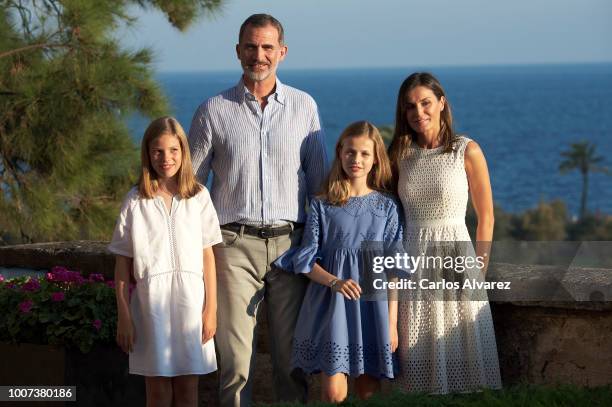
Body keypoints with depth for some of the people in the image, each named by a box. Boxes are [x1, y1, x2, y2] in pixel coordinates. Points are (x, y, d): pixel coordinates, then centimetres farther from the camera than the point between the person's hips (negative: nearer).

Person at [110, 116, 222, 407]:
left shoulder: (198, 197, 4)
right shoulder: (136, 201, 2)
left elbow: (208, 257, 5)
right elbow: (123, 264, 3)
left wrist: (211, 308, 0)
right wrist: (123, 317, -1)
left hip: (190, 299, 1)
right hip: (151, 301, -1)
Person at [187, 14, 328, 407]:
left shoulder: (304, 106, 9)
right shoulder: (214, 111, 5)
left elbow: (318, 180, 14)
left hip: (290, 242, 1)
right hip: (235, 243, -1)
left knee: (293, 352, 4)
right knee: (235, 352, -4)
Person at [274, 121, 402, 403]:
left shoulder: (386, 207, 6)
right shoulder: (321, 206, 4)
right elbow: (306, 260, 2)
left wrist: (392, 321, -1)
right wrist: (334, 282, -18)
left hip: (373, 305, 1)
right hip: (332, 303, -1)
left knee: (369, 391, 2)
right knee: (333, 393, -10)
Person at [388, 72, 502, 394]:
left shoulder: (467, 151, -4)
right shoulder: (399, 154, 6)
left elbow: (486, 217, 1)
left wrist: (478, 271, 1)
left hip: (456, 257, -3)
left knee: (461, 351, -1)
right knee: (419, 360, 3)